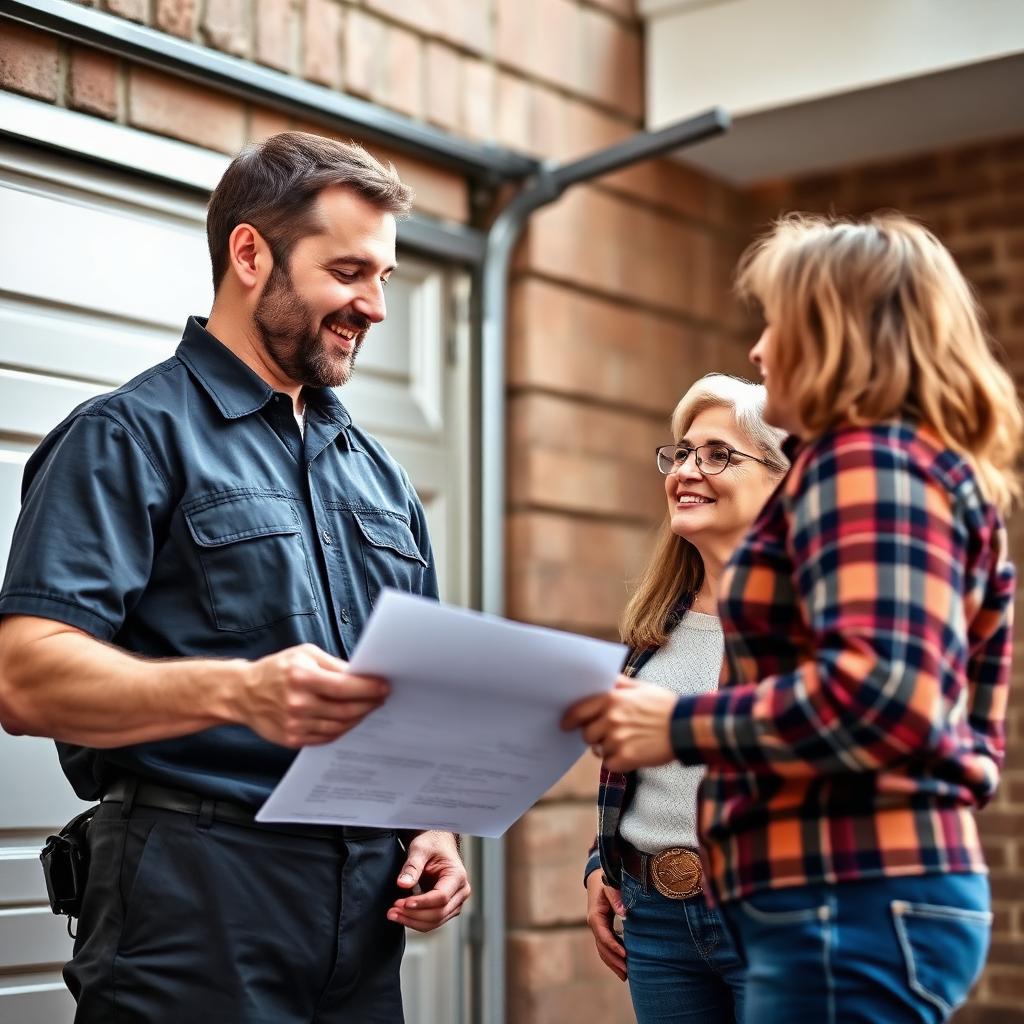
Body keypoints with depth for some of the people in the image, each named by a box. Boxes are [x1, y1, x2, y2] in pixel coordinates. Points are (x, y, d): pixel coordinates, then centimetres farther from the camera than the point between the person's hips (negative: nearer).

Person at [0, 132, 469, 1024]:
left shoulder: (381, 477, 18)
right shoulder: (130, 437, -4)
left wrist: (433, 831, 4)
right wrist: (237, 693, -30)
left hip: (368, 913, 7)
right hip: (197, 908, -6)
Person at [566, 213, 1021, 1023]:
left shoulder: (864, 461, -10)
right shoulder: (931, 469, 20)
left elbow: (883, 693, -24)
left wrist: (681, 727, -15)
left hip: (852, 900, -10)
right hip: (877, 888, 10)